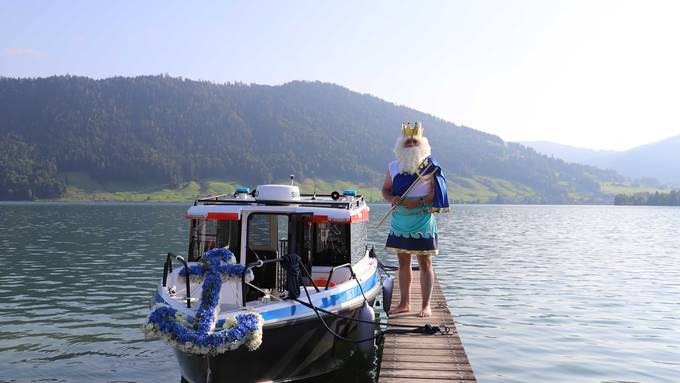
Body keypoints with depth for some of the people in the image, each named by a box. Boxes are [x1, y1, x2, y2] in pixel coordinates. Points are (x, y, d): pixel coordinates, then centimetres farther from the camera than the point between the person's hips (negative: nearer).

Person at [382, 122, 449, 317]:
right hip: (400, 220, 5)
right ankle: (405, 303, 18)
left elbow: (438, 193, -6)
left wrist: (419, 202, -19)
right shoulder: (393, 166, 10)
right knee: (403, 262, 10)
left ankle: (426, 305, 7)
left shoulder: (430, 166, -3)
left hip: (422, 220, -4)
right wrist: (392, 199, -8)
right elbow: (385, 189, 14)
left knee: (424, 263, 0)